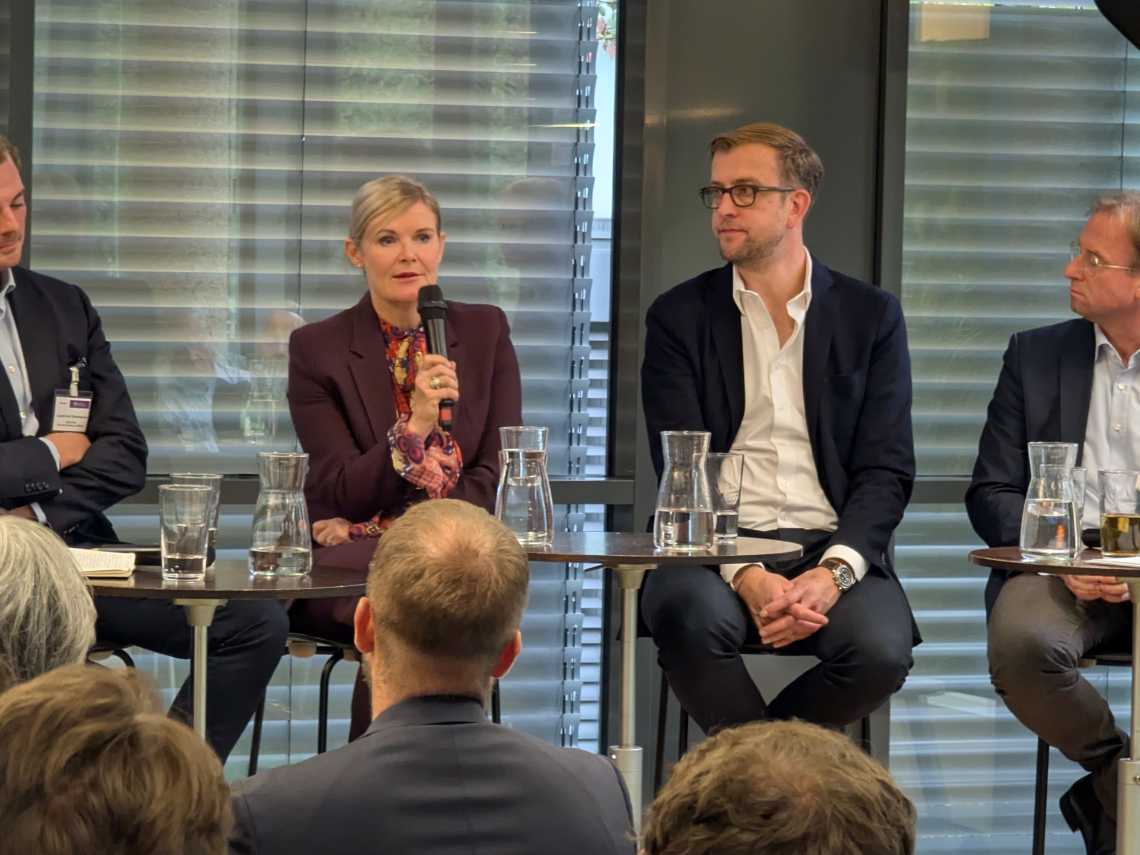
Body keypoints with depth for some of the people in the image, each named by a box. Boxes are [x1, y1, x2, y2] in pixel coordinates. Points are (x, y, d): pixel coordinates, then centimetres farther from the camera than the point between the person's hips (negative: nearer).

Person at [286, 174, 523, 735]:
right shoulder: (317, 349, 1)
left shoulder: (485, 332, 8)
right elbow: (344, 495, -5)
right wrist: (415, 425, -23)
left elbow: (497, 476, 3)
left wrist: (378, 530, -9)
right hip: (345, 570, -1)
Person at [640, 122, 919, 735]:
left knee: (880, 649, -31)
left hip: (836, 551, 1)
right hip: (719, 551, -1)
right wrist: (745, 576, -19)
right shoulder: (679, 317, 9)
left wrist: (835, 572, -16)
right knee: (688, 613, -35)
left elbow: (886, 470, 4)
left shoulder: (871, 316, 11)